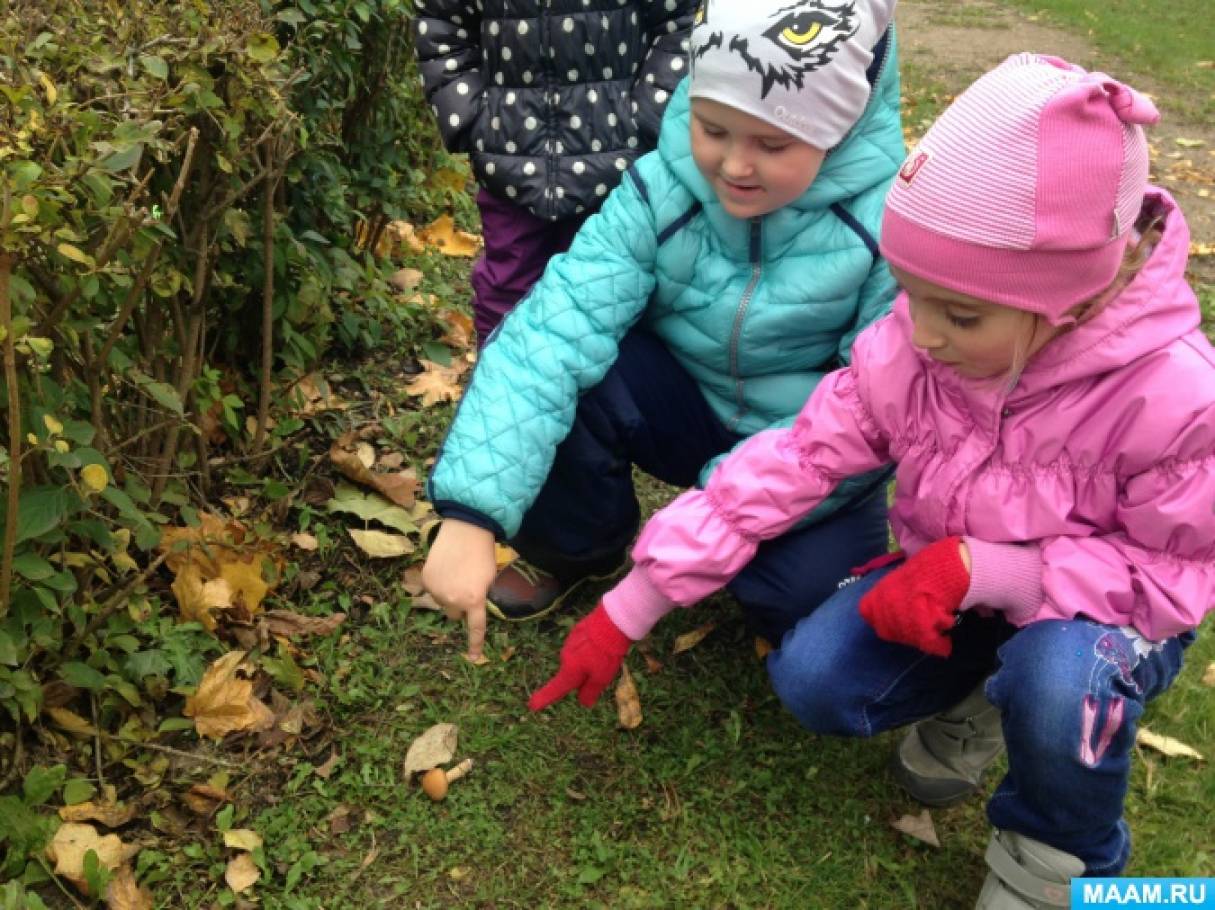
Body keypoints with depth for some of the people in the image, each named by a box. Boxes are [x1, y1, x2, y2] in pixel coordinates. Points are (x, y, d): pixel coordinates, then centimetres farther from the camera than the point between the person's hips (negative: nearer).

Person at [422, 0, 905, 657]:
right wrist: (471, 513, -43)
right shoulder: (659, 191, -21)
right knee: (572, 371, -26)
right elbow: (550, 335, -32)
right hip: (693, 413, 2)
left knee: (804, 602, -27)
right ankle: (575, 552, 3)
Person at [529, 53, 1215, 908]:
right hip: (954, 591, 4)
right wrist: (627, 612, -19)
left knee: (1059, 684, -37)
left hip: (1108, 612, -3)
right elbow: (787, 465, -19)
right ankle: (973, 692, 15)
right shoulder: (908, 347, -22)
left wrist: (983, 568, -36)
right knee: (812, 679, -17)